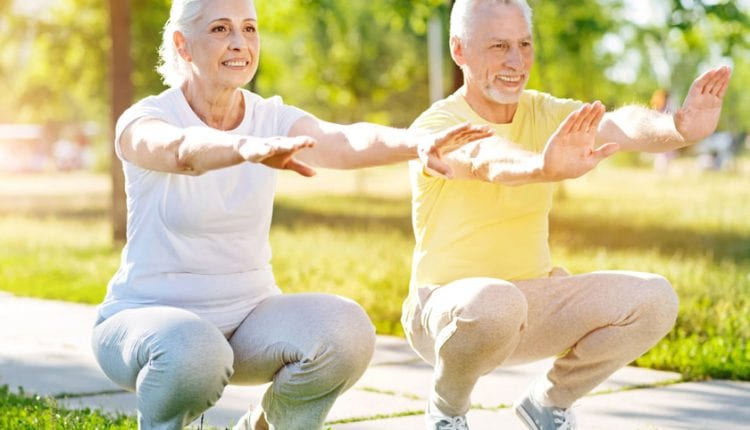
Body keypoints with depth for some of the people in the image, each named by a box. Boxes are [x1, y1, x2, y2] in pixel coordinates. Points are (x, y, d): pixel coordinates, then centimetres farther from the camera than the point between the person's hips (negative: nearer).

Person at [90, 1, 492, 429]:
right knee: (192, 354, -38)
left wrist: (419, 144, -45)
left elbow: (346, 141, -23)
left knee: (346, 332, -25)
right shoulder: (143, 122, -13)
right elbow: (181, 151, -38)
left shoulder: (275, 121, -2)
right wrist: (248, 148, -60)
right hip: (149, 316, -4)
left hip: (248, 314, 4)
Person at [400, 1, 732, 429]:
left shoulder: (546, 114, -1)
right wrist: (544, 168, -64)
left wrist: (678, 130, -46)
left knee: (654, 299, -15)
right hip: (447, 305, -5)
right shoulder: (437, 125, -16)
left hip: (535, 297, 5)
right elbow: (483, 160, -40)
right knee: (494, 301, -39)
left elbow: (618, 125, -22)